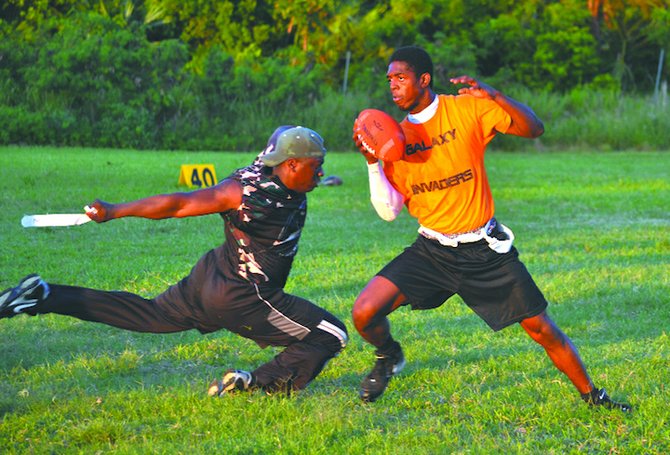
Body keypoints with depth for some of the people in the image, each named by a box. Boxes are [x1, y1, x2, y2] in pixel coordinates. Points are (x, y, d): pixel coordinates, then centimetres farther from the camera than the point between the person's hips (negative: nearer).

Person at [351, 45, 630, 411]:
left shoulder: (467, 109, -6)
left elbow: (533, 128, -13)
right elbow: (389, 211, -1)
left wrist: (493, 96, -27)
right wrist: (373, 163, -14)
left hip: (484, 250, -2)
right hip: (431, 252, 2)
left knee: (542, 330, 0)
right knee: (364, 314, -14)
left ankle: (592, 395, 21)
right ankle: (389, 357, 19)